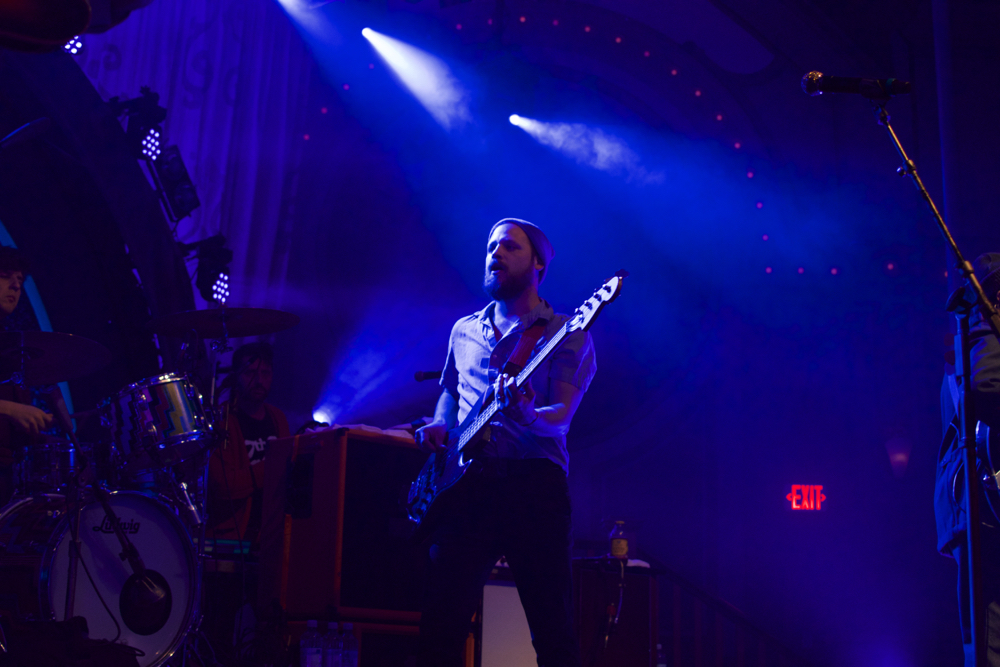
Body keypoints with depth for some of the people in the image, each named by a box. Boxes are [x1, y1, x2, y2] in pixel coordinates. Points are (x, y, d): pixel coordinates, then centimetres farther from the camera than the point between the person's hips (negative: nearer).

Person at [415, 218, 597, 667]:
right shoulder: (463, 331, 20)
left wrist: (528, 415, -29)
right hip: (466, 483, 4)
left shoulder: (567, 335, 5)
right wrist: (438, 427, 10)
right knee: (441, 625, -2)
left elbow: (561, 417, -7)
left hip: (533, 482, -4)